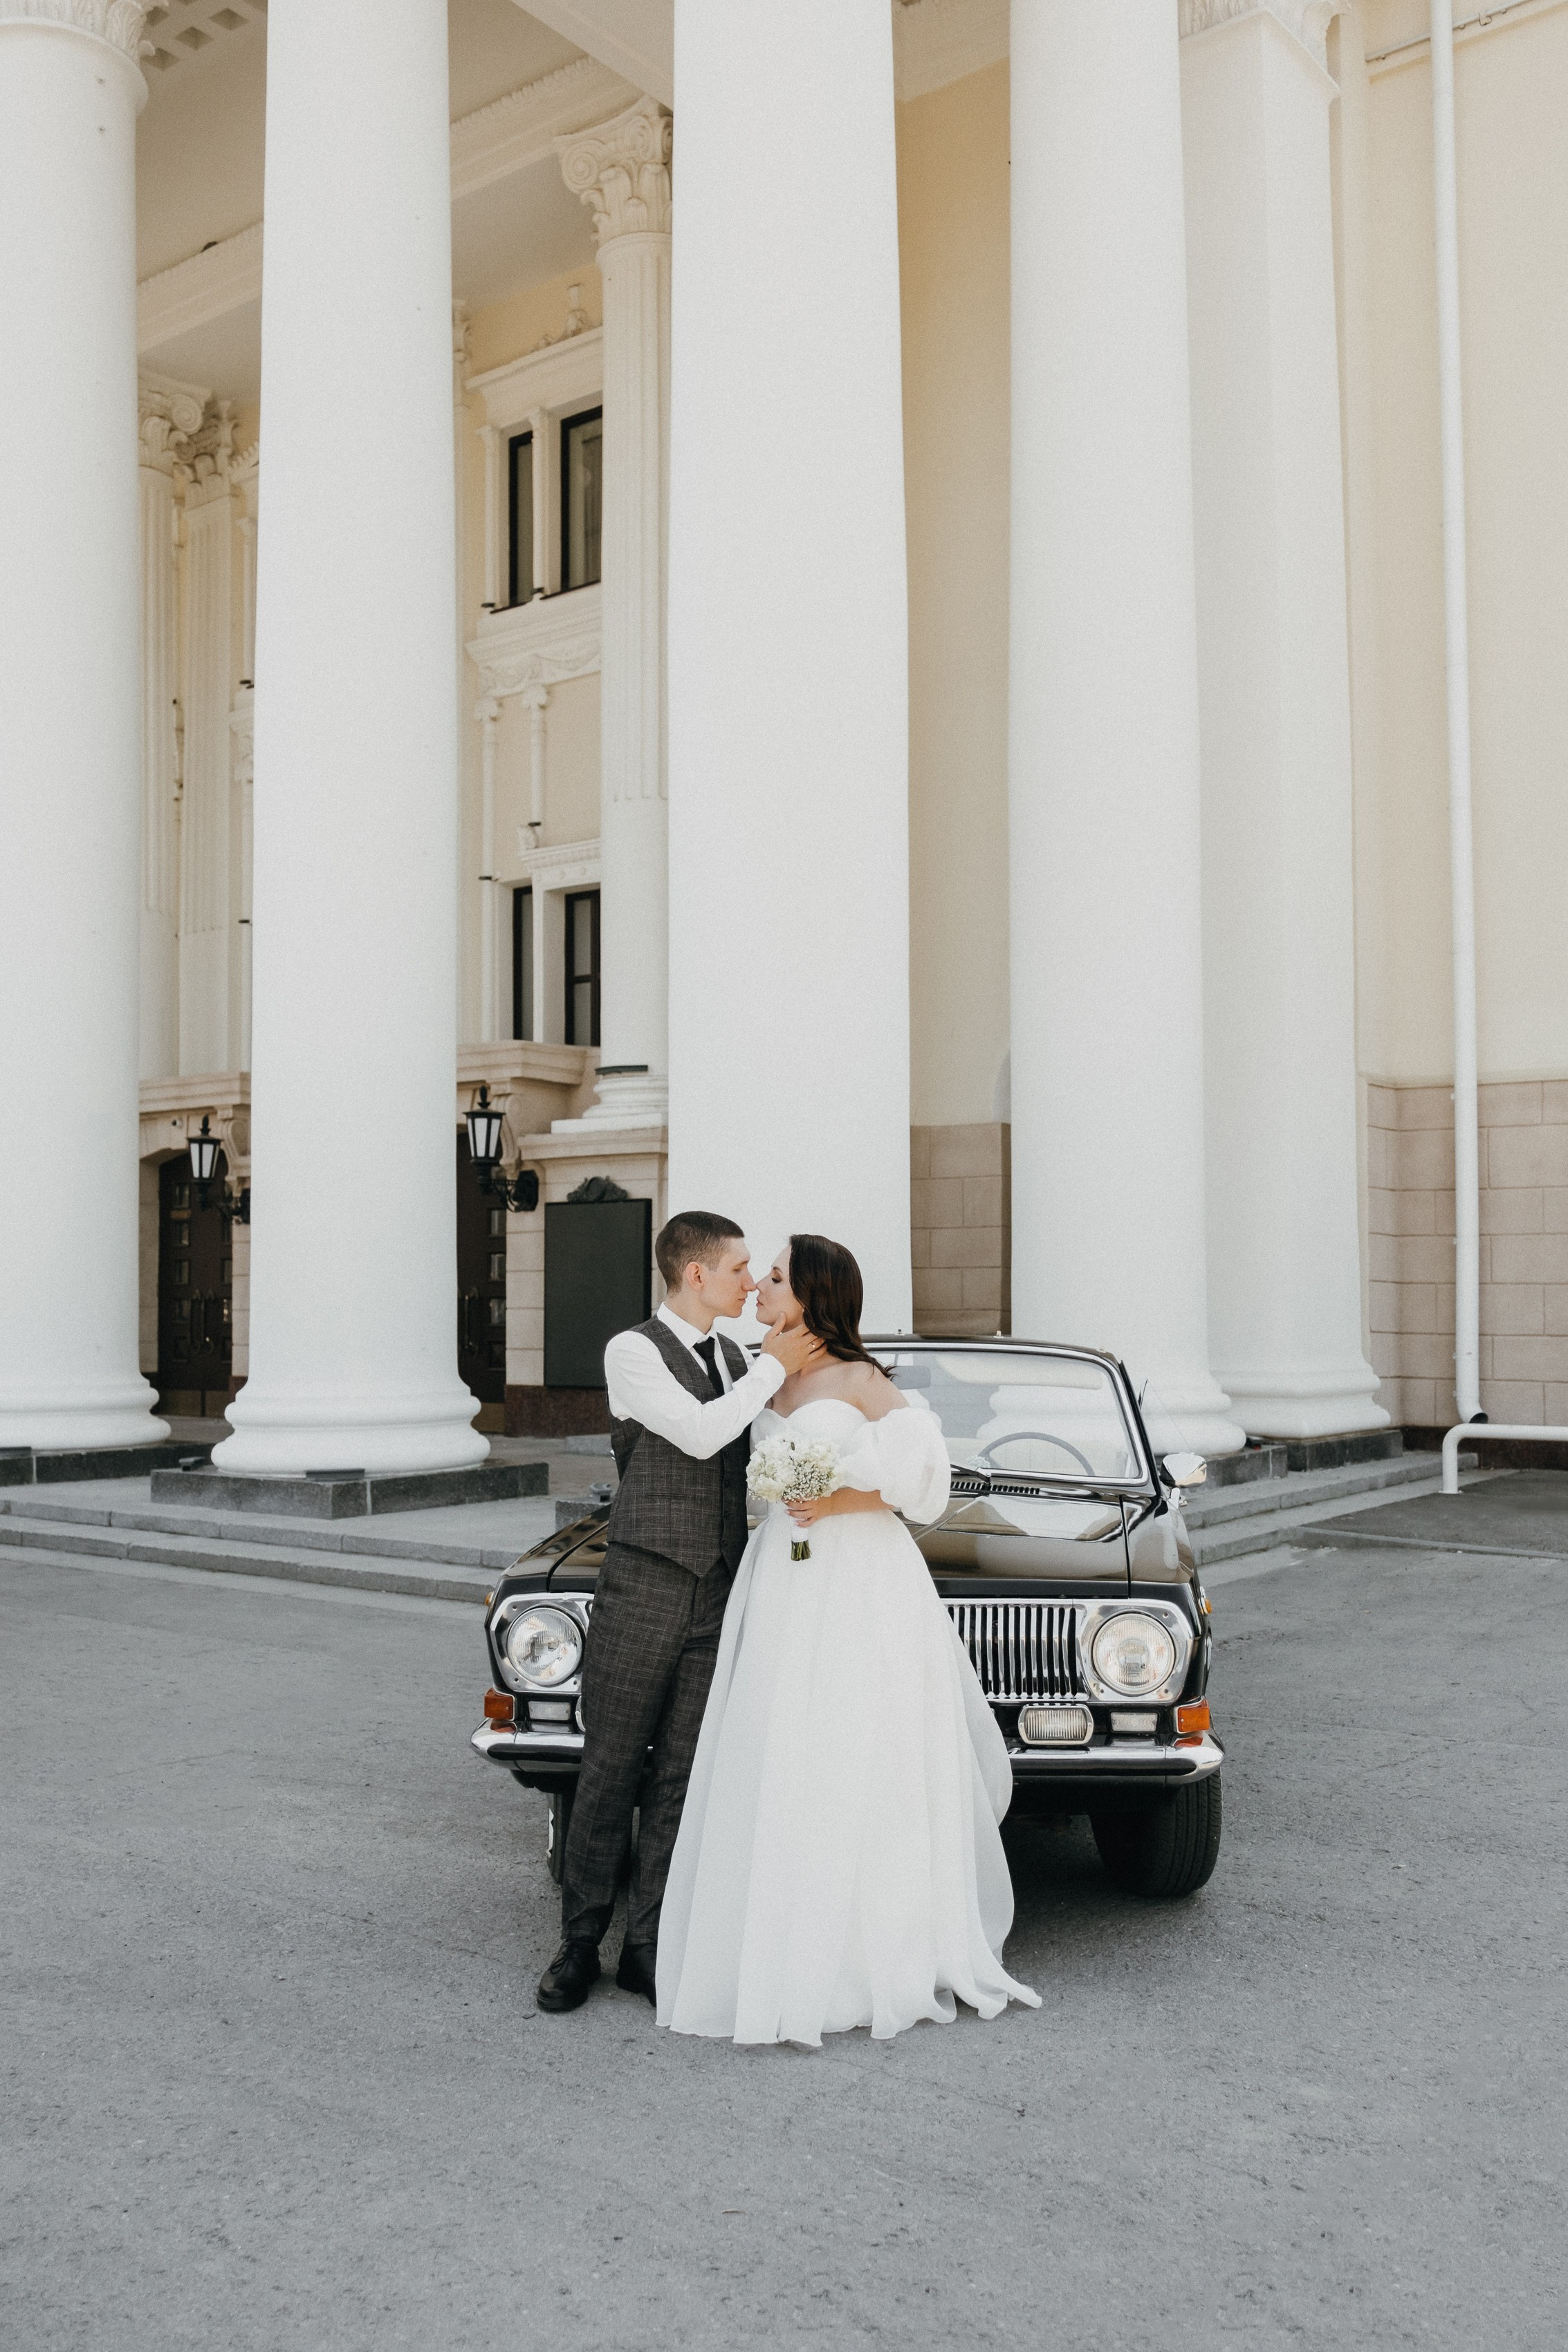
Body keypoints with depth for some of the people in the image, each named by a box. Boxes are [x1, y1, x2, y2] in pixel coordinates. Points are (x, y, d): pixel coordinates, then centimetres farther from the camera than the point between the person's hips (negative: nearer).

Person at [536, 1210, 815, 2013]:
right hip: (642, 1591, -5)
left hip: (718, 1594, 5)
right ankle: (581, 1943, 16)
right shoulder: (632, 1352, -7)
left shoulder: (733, 1360, 13)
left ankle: (647, 1948, 14)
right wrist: (775, 1367, -12)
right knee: (610, 1773, 3)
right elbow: (698, 1435, -18)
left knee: (680, 1777, 6)